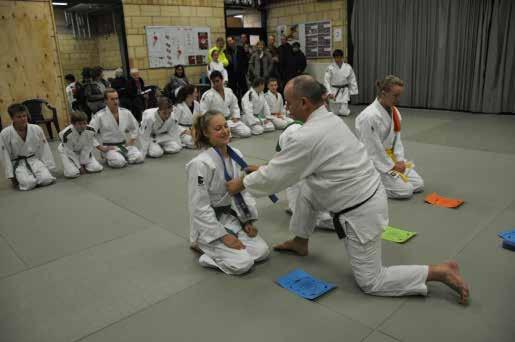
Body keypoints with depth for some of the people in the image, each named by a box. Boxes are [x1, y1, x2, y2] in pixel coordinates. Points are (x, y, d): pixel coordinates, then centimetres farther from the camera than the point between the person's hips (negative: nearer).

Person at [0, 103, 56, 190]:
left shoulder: (36, 129, -9)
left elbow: (44, 150, 0)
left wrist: (49, 167, 2)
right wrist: (11, 176, -4)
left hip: (34, 160, 2)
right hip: (18, 164, -2)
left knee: (46, 179, -24)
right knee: (29, 184, -27)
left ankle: (34, 176, 11)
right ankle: (20, 178, 10)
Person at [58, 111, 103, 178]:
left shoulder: (91, 131, -25)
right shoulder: (67, 134, -34)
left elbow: (87, 148, -13)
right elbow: (70, 152, -22)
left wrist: (83, 163, -9)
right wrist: (79, 167, -17)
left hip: (83, 152, 4)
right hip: (68, 152, -4)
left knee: (97, 168, -9)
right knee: (72, 173, -23)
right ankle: (68, 166, 13)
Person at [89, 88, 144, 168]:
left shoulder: (126, 113, 1)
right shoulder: (99, 116, -12)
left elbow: (135, 127, 17)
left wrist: (131, 141, 7)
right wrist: (102, 148, -13)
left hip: (125, 145, 5)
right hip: (109, 147, -4)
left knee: (139, 157, -18)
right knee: (119, 162, -32)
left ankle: (123, 155, 9)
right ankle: (109, 158, 2)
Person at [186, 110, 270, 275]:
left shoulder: (236, 155, -2)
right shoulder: (200, 164, -24)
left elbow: (243, 190, 9)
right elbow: (199, 208, -22)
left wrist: (248, 220, 0)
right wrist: (223, 235, -20)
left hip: (233, 218, 7)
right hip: (209, 224, -7)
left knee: (262, 252, -2)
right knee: (243, 263, -17)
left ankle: (213, 247, 16)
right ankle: (202, 245, 6)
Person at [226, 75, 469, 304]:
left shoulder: (308, 136, -25)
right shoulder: (329, 119, 4)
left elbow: (276, 177, -14)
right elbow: (292, 162, 18)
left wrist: (241, 184, 2)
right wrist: (265, 168, 18)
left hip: (360, 213, -9)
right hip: (369, 196, 9)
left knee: (371, 282, 5)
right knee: (307, 189, 19)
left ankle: (441, 271, 6)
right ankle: (300, 243, 35)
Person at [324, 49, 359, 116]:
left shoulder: (348, 67, -5)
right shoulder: (330, 68, -10)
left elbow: (352, 80, 4)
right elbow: (326, 81, -11)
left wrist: (352, 92, 4)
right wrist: (329, 93, -20)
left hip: (344, 92, 1)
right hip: (334, 91, -1)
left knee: (344, 112, -6)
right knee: (334, 113, 4)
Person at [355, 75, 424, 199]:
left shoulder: (394, 111, 1)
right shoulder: (369, 116, -27)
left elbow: (397, 138, 8)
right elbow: (373, 149, -23)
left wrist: (400, 161, -5)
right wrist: (391, 166, -15)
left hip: (391, 157, 9)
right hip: (375, 161, -9)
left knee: (418, 184, 7)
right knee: (405, 190, -13)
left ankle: (375, 181, 19)